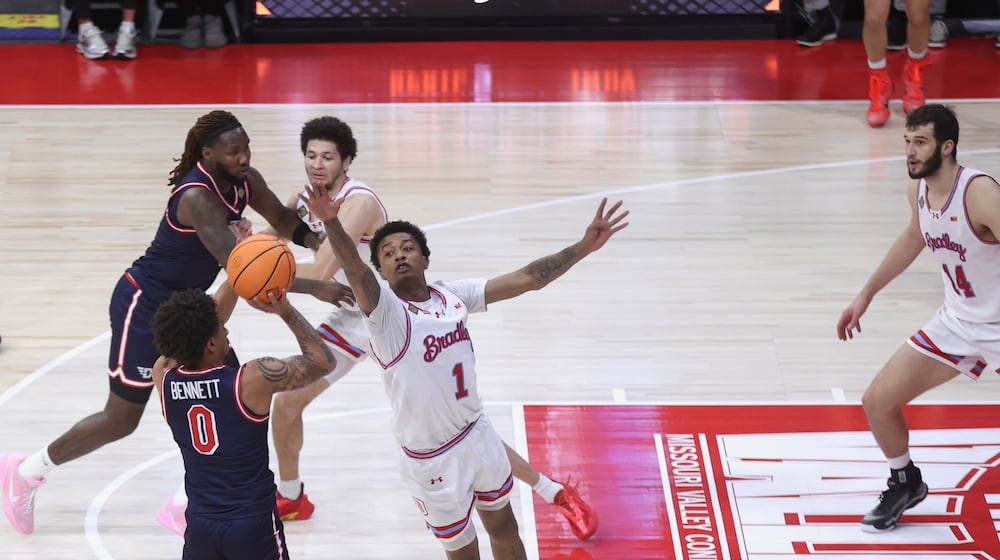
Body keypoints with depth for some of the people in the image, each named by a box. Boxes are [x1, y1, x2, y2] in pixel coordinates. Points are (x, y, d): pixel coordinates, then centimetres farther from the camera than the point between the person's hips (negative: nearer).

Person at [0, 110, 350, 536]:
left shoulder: (244, 181, -6)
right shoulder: (198, 197, -32)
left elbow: (286, 224, 5)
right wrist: (314, 288, -43)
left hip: (185, 305, 8)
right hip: (144, 306, -8)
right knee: (120, 421, 4)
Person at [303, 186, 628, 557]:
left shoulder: (453, 296, -3)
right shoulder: (384, 309, -19)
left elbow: (528, 279, -2)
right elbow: (355, 270, -39)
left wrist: (584, 246, -10)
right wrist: (331, 223, -58)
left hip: (478, 435, 5)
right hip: (432, 458, -5)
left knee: (503, 526, 23)